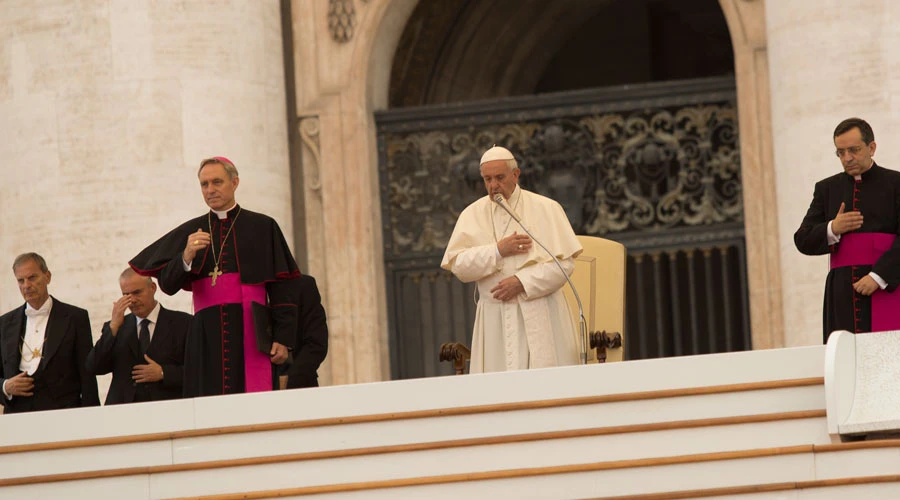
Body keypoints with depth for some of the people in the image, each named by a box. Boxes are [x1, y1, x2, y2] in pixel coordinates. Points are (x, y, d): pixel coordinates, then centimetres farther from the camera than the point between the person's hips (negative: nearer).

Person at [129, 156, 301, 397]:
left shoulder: (263, 227, 9)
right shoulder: (189, 232, 14)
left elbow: (282, 287, 4)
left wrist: (283, 338, -5)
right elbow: (167, 284, 4)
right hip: (207, 337, 2)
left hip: (250, 333, -2)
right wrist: (187, 257, -15)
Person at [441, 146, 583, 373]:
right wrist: (498, 251, -13)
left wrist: (522, 282, -14)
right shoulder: (472, 215, 9)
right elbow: (457, 265, -1)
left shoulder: (546, 209, 2)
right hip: (495, 320, 2)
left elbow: (565, 262, -5)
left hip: (540, 318, -1)